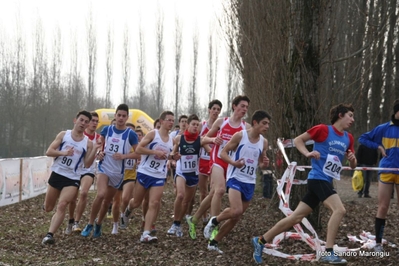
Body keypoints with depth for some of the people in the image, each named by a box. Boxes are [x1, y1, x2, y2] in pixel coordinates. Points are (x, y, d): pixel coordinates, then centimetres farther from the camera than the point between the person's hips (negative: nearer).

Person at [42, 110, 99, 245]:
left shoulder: (88, 143, 0)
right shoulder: (63, 135, 1)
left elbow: (87, 164, -4)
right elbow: (49, 152, -3)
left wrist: (94, 150, -18)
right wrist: (63, 153, -20)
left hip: (73, 179, -1)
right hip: (57, 174, 2)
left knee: (62, 205, -22)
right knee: (48, 208, 12)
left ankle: (50, 235, -23)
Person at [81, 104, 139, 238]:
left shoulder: (131, 134, -7)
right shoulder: (107, 129, -1)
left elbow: (138, 153, -6)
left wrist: (124, 156, -21)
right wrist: (99, 152, -6)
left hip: (118, 172, 1)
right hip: (104, 167, -1)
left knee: (108, 200, 12)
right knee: (101, 194, -23)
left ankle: (98, 224, 34)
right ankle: (90, 224, -8)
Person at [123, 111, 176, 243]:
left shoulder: (171, 140, 10)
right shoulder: (153, 134, -7)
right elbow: (138, 149, -13)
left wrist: (173, 157, 4)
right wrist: (154, 152, -22)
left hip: (159, 176, 4)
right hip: (144, 172, -3)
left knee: (154, 204, -11)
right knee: (137, 202, 11)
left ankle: (145, 234, -13)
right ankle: (128, 210, 48)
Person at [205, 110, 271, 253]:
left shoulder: (264, 142, 6)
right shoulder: (240, 135, -9)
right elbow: (223, 152, -6)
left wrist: (264, 164, -6)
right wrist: (234, 162, -24)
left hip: (250, 183, 6)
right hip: (235, 178, -6)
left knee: (236, 218, 7)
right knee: (236, 211, -26)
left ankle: (214, 242, 20)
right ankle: (214, 221, 4)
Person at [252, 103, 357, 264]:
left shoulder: (348, 138, 12)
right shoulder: (323, 129, -6)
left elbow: (352, 166, 19)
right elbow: (298, 140, 0)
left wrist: (352, 159, -4)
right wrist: (307, 153, -17)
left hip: (326, 181, 7)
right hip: (318, 178, -7)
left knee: (296, 217, 7)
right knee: (339, 210, -23)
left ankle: (261, 240, 16)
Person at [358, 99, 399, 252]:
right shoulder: (384, 128, 2)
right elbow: (363, 138, 9)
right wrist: (378, 146, -3)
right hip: (386, 172, 0)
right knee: (383, 207, 1)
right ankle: (378, 242, 8)